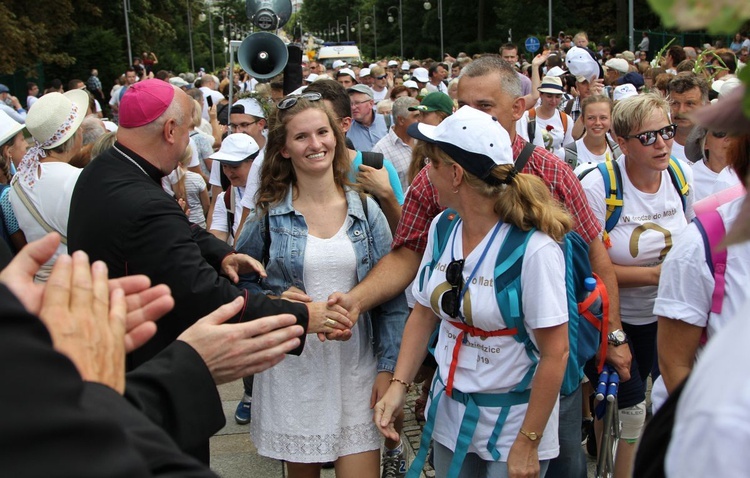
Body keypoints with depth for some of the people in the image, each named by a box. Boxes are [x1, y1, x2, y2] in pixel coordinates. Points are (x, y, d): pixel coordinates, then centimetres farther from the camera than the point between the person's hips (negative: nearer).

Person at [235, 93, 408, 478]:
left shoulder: (366, 211, 1)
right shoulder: (268, 215, -2)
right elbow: (237, 282, 7)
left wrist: (388, 368, -3)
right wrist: (273, 301, -13)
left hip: (355, 365, 1)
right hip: (291, 369, 0)